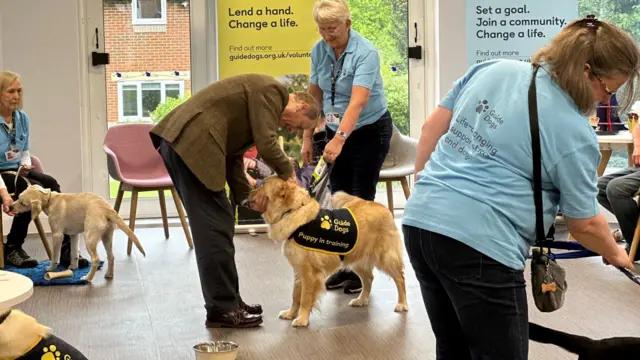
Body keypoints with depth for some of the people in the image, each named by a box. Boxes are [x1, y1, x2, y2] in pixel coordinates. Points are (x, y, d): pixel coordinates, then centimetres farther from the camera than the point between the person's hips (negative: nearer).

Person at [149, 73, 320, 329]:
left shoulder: (263, 99, 25)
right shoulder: (272, 91, -4)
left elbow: (233, 156, 21)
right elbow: (266, 145, -13)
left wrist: (247, 197, 12)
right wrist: (288, 172, 5)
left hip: (181, 142, 11)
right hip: (192, 144, -11)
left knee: (217, 223, 14)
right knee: (215, 228, -6)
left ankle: (228, 301, 22)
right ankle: (222, 309, 1)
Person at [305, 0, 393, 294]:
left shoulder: (365, 52, -24)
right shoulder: (319, 51, -6)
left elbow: (358, 102, -35)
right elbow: (314, 96, 3)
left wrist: (339, 139, -46)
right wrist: (307, 138, 2)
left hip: (370, 131, -5)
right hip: (336, 131, 6)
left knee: (361, 200, -2)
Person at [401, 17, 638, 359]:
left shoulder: (491, 68, 9)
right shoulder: (574, 134, -6)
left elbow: (431, 128, 13)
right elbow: (584, 225, 4)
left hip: (419, 221, 7)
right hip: (478, 244, -7)